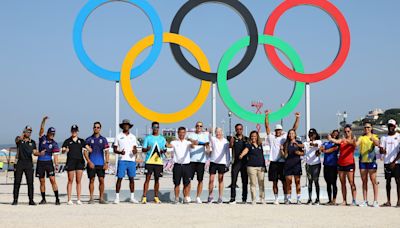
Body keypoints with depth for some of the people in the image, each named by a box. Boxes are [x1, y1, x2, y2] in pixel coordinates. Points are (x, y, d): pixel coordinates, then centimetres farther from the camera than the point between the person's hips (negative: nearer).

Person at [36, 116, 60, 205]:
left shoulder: (54, 144, 1)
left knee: (53, 180, -10)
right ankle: (43, 199, 15)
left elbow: (55, 155, -5)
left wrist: (56, 164, -19)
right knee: (42, 181, 6)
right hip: (40, 162, 1)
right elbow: (41, 129, -13)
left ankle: (57, 198, -8)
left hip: (49, 162, -1)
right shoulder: (42, 138, 3)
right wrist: (44, 121, -28)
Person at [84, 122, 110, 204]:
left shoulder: (103, 139, 9)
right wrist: (89, 162, -9)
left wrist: (107, 162, -4)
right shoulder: (89, 139, 6)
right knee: (91, 180, 1)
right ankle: (91, 198, 6)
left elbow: (106, 152, 6)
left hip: (101, 164, 1)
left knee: (101, 180, -2)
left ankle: (101, 198, 4)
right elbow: (85, 152, 3)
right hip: (91, 164, -1)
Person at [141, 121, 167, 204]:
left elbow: (164, 149, 10)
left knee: (157, 179, 6)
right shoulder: (148, 138, 8)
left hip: (158, 161, 2)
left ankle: (156, 197, 13)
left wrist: (162, 151, -13)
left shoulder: (162, 138, 13)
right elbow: (143, 149, 4)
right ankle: (144, 197, -8)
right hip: (149, 161, -2)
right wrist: (147, 149, -18)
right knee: (147, 178, -7)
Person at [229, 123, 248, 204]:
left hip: (244, 162, 2)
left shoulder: (246, 139, 12)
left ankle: (244, 198, 11)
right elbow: (230, 146, -13)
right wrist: (231, 141, -39)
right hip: (236, 162, -2)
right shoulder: (233, 138, 3)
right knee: (233, 181, -5)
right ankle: (233, 198, -3)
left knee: (245, 181, 4)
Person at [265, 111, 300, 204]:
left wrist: (297, 118, -5)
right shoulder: (271, 137, 10)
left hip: (283, 162, -1)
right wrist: (267, 115, -7)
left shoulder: (285, 137, 9)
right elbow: (267, 126, 2)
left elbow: (294, 128, 5)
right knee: (274, 182, 5)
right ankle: (276, 199, 11)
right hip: (274, 163, 1)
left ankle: (286, 198, 7)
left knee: (284, 182, 2)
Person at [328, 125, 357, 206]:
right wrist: (331, 139, -34)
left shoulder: (353, 140, 0)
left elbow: (354, 144, -23)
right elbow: (336, 141, -11)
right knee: (343, 183, 6)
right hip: (340, 164, 5)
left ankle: (354, 200, -7)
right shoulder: (342, 140, 10)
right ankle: (344, 201, 10)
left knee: (351, 183, -7)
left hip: (350, 163, -5)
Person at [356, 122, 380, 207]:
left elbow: (377, 144, -15)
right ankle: (365, 201, 10)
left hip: (371, 160, -3)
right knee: (364, 181, 6)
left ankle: (375, 201, -5)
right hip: (362, 161, 3)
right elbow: (356, 144, -4)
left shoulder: (374, 136, 4)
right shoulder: (361, 137, 13)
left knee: (373, 181, -5)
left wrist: (373, 139, -36)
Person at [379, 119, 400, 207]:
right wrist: (382, 150, -21)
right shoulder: (384, 137, 10)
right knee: (388, 181, 5)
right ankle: (388, 201, 8)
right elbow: (381, 151, 4)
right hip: (387, 162, 4)